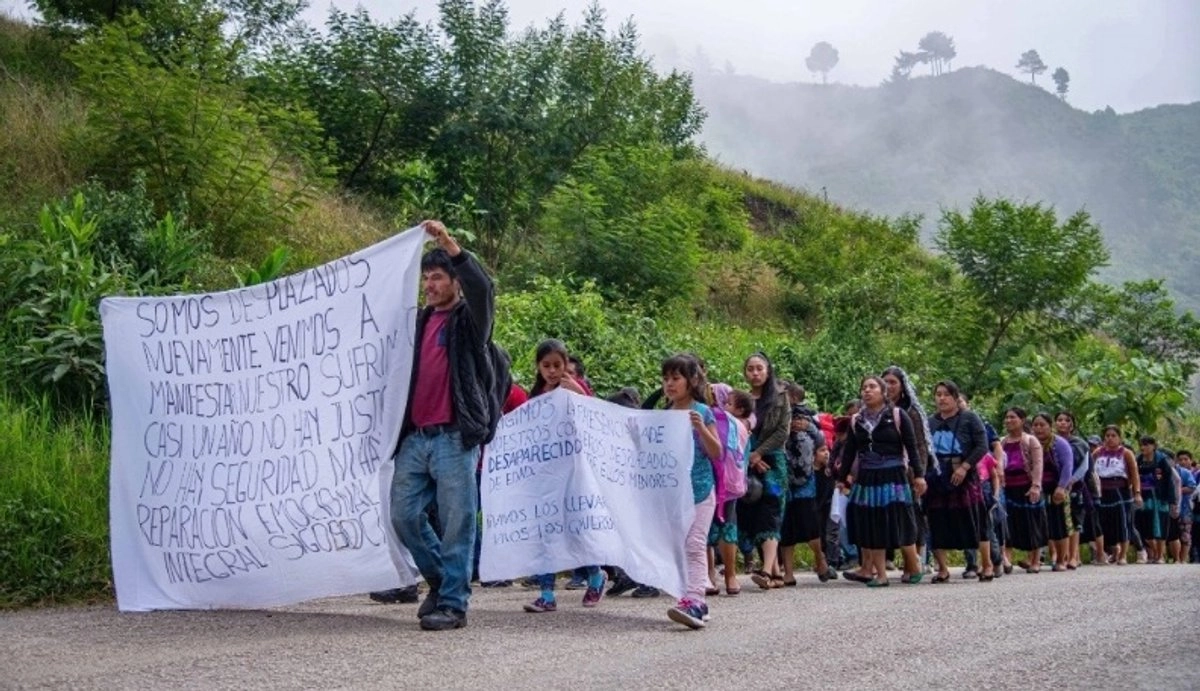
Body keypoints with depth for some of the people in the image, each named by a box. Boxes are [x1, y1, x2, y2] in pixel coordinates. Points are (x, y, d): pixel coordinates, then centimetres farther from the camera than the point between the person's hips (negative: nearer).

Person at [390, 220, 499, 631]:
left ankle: (453, 603, 4)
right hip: (415, 437, 6)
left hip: (454, 437, -6)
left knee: (457, 521, -3)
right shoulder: (421, 321, 19)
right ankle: (440, 579, 25)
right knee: (404, 513, 6)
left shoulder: (470, 319, 2)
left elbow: (482, 287, -19)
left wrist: (450, 245, -24)